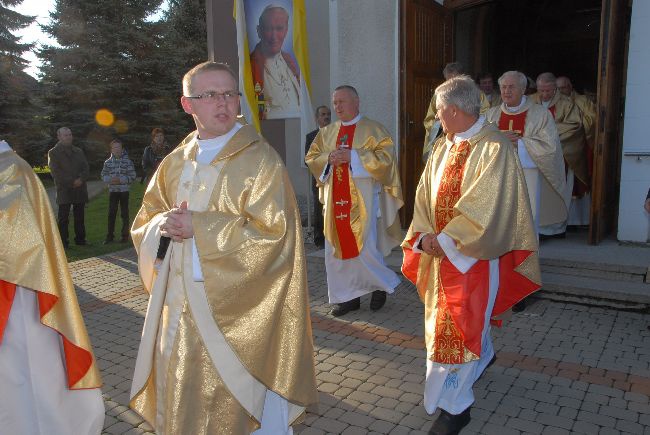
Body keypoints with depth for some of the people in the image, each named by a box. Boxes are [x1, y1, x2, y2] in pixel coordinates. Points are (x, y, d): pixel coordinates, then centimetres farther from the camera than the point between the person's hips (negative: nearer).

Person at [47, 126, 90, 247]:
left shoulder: (78, 151, 17)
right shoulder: (53, 153, 2)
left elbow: (86, 168, 10)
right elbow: (55, 172, -6)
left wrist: (81, 179, -9)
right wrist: (71, 182, -13)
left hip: (80, 189, 4)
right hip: (64, 190, -4)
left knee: (79, 217, 9)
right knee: (63, 218, -3)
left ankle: (80, 239, 16)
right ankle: (63, 242, 1)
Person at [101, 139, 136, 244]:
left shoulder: (127, 161, -4)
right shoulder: (108, 162, 4)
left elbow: (132, 176, -7)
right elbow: (103, 175, 9)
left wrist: (120, 180, -17)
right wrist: (110, 179, -11)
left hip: (124, 190, -2)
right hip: (112, 191, 2)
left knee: (124, 213, 5)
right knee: (111, 213, 4)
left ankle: (125, 235, 15)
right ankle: (110, 236, 12)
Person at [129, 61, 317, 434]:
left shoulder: (259, 159, -10)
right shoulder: (176, 163, 9)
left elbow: (272, 233, -17)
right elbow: (143, 226, 12)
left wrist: (198, 227, -19)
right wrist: (164, 224, -11)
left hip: (237, 309, -5)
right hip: (181, 305, 6)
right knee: (182, 399, 17)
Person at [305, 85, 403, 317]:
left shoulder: (373, 129, -2)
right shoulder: (327, 132, 13)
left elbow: (386, 157, -12)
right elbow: (311, 158, 12)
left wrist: (352, 156, -18)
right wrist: (328, 159, -9)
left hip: (363, 200, -5)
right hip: (335, 200, 5)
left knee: (365, 250, -5)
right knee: (337, 250, 6)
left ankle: (382, 283, 24)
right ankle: (348, 297, 20)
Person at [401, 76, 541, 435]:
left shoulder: (494, 148, -16)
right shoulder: (442, 146, 6)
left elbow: (486, 208, -22)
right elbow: (425, 196, 6)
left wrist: (447, 241, -20)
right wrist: (425, 236, -8)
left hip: (473, 253, -7)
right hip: (440, 250, 7)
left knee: (460, 323, -3)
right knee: (456, 318, 21)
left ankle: (454, 404, 12)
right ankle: (482, 355, 50)